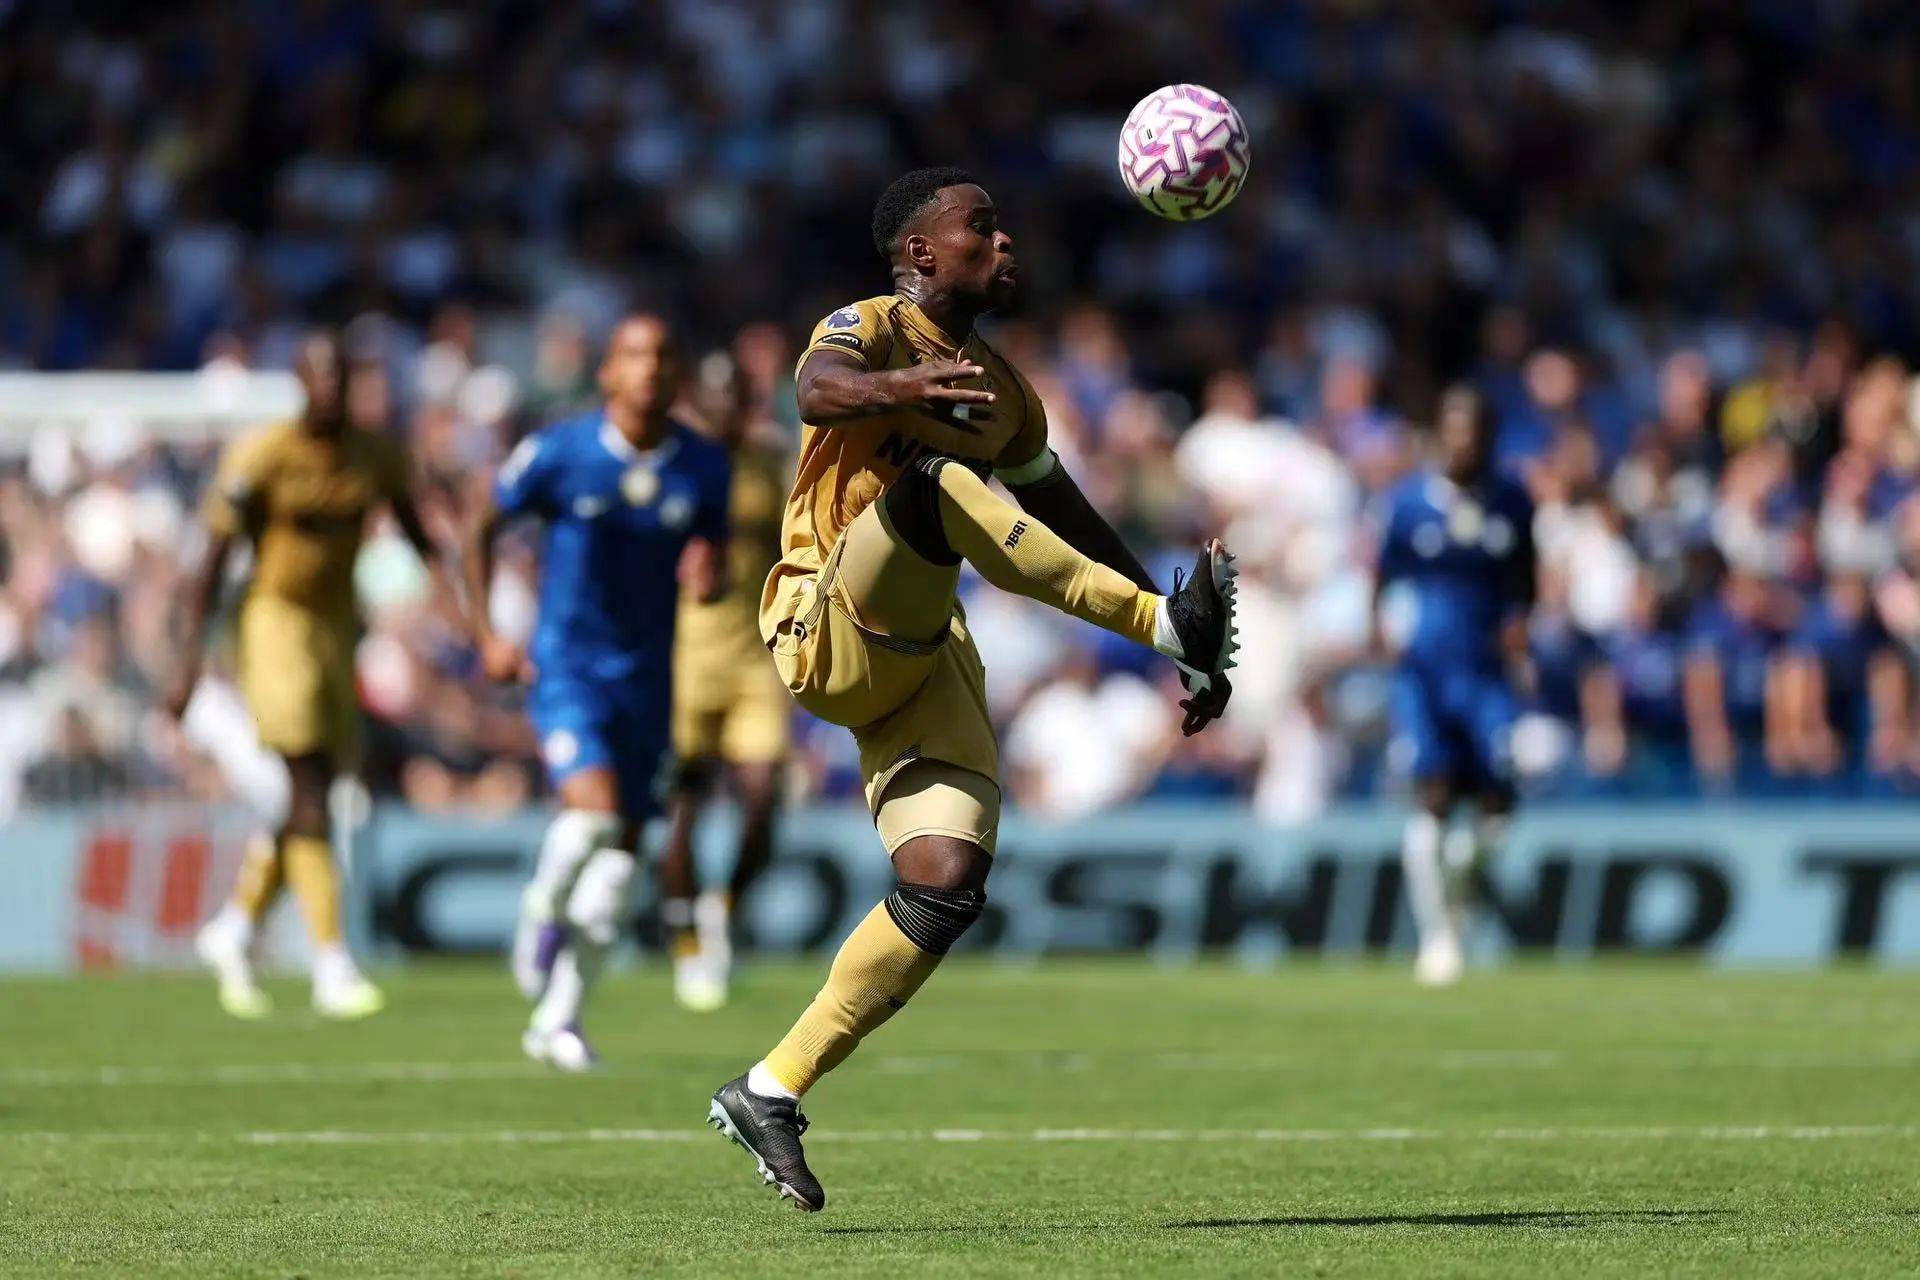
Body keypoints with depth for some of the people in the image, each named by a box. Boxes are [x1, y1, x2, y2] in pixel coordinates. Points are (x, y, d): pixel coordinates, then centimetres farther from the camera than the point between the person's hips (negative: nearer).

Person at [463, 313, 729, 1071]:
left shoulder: (703, 468, -1)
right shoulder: (559, 453, -10)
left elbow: (711, 549, 12)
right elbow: (483, 527, 3)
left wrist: (706, 575, -14)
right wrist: (486, 635, -2)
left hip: (648, 676, 4)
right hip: (565, 666, -4)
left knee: (622, 851, 3)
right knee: (593, 806, -26)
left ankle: (558, 1018, 13)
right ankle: (540, 916, 6)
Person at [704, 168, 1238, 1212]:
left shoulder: (1003, 395, 20)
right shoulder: (870, 328, -2)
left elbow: (1075, 527, 28)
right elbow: (818, 387, -27)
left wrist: (1174, 648, 22)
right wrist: (897, 388, -50)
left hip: (925, 657, 7)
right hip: (827, 632, -7)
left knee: (949, 885, -10)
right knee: (938, 480, -32)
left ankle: (771, 1092, -1)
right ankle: (1171, 624, -38)